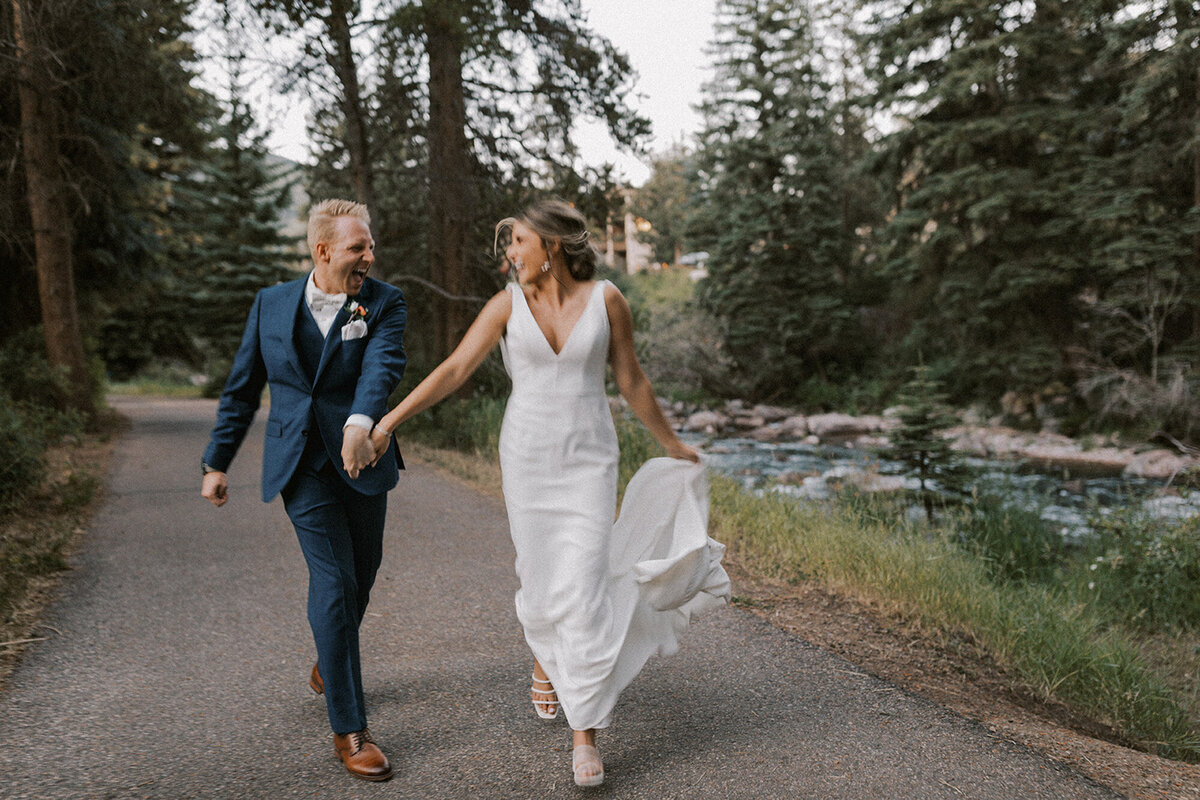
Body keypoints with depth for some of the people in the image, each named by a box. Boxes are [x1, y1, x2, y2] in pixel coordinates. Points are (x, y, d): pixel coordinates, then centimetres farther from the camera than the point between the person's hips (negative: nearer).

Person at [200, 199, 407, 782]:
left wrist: (361, 422, -44)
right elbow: (242, 389, 8)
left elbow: (382, 365, -25)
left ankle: (329, 662, 47)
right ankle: (348, 729, -2)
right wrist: (216, 462, 7)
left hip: (360, 458, 1)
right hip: (300, 465, -1)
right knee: (334, 578, -10)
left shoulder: (383, 303, -4)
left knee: (362, 571, 16)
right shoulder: (272, 304, 2)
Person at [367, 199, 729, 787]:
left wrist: (672, 444, 13)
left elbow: (631, 381, 6)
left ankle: (584, 733, 2)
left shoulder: (605, 299, -3)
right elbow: (452, 371, -7)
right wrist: (388, 420, -15)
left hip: (590, 460, -1)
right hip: (528, 458, 1)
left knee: (584, 590, -8)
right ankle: (545, 659, 46)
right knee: (540, 580, 11)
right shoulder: (507, 304, -2)